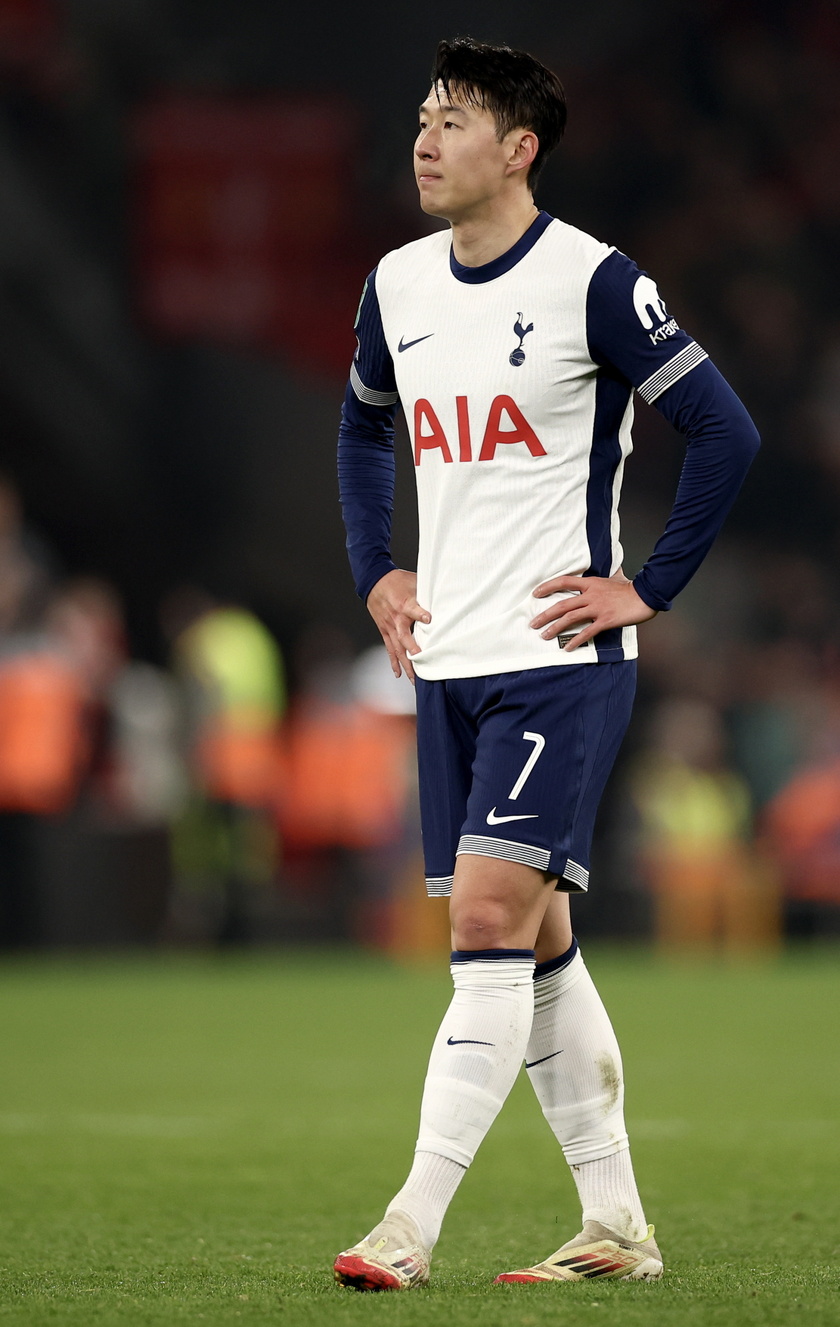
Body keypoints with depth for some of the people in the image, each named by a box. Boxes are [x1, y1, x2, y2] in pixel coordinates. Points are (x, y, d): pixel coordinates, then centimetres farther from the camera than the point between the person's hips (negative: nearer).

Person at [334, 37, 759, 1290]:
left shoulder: (592, 282, -11)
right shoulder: (399, 285, 9)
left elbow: (725, 432, -9)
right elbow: (363, 427, 28)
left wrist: (644, 589, -10)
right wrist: (375, 573, 16)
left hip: (562, 661, -7)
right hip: (448, 663, 7)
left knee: (489, 923, -15)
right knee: (536, 946, 10)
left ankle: (412, 1225, -16)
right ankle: (617, 1224, 18)